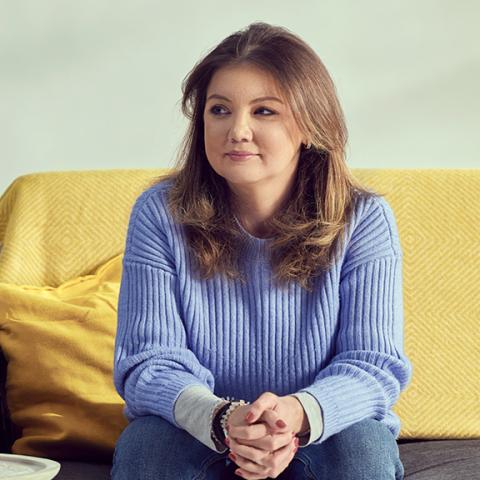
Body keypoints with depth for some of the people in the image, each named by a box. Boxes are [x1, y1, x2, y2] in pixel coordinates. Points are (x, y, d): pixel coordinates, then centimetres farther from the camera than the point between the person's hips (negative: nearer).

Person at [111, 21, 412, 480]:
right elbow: (147, 360, -14)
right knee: (146, 443, -31)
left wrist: (299, 413, -38)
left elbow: (375, 362, -14)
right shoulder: (159, 214, -9)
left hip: (325, 434, 0)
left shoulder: (363, 220, -9)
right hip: (196, 434, 0)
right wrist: (222, 419, -37)